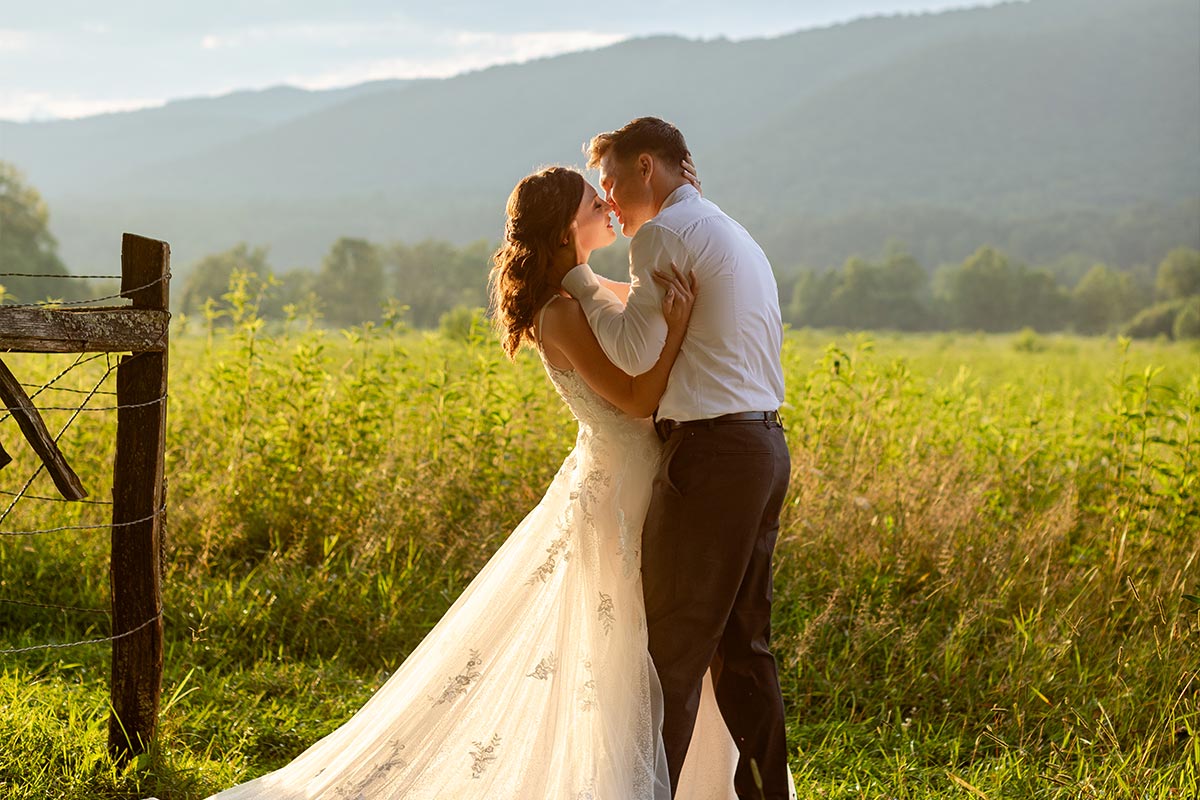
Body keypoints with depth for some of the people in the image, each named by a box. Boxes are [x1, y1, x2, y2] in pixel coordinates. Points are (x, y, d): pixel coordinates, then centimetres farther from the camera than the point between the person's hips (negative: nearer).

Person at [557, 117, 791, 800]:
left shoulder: (667, 232, -9)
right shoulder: (739, 238, 22)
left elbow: (635, 352, -13)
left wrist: (580, 279, 0)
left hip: (711, 450, -9)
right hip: (766, 445, 9)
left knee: (674, 648, -4)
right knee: (742, 645, 13)